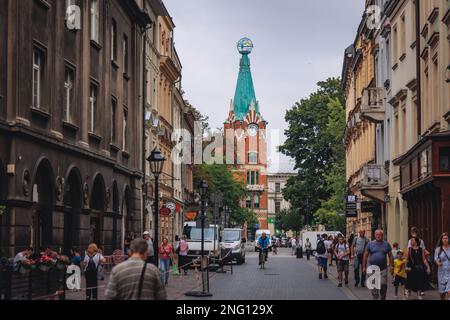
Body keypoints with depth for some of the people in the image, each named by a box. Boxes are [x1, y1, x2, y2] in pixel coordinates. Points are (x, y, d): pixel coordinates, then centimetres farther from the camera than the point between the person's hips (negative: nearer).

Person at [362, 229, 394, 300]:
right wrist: (364, 267, 1)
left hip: (383, 269, 0)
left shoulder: (386, 244, 6)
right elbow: (365, 255, 4)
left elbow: (390, 256, 8)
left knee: (383, 285, -2)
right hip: (373, 268, 0)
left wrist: (391, 266, 1)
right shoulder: (370, 244, 3)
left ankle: (382, 298, 18)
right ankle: (375, 298, 9)